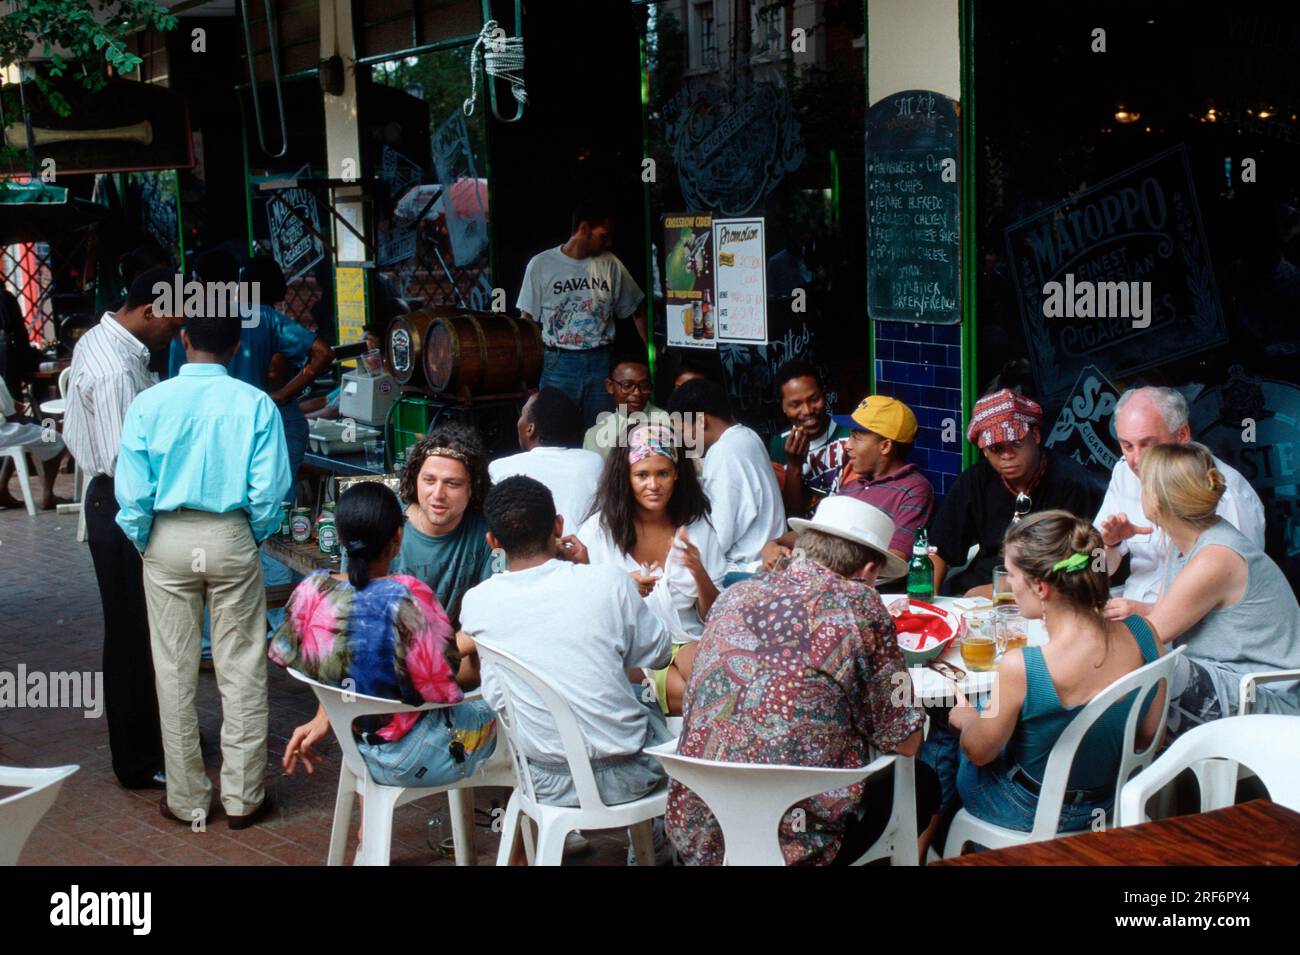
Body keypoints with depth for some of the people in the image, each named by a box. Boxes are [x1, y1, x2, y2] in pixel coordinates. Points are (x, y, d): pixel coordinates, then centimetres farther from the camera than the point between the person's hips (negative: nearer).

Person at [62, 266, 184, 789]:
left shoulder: (100, 338, 6)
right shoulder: (116, 371, -26)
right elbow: (125, 462, -27)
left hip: (114, 502, 10)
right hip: (124, 510, -10)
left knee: (142, 627, 20)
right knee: (134, 632, 2)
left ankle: (153, 733, 35)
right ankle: (140, 761, 15)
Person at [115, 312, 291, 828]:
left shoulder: (149, 403, -5)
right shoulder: (255, 404, -7)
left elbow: (132, 492, -6)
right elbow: (269, 489, -9)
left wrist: (144, 543, 11)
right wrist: (256, 536, 9)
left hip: (169, 540, 1)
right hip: (231, 539, -1)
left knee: (175, 670, 9)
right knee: (241, 668, 8)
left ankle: (187, 799, 18)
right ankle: (243, 796, 15)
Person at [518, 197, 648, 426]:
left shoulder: (610, 264, 7)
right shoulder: (541, 264, 0)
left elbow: (637, 311, 15)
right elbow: (527, 320, 1)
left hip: (601, 364, 2)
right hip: (559, 364, -2)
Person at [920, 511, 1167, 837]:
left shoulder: (1020, 668, -36)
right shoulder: (1142, 634, -21)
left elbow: (979, 752, -15)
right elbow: (1148, 735, -3)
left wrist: (965, 718, 7)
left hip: (1030, 816, -5)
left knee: (944, 730, 25)